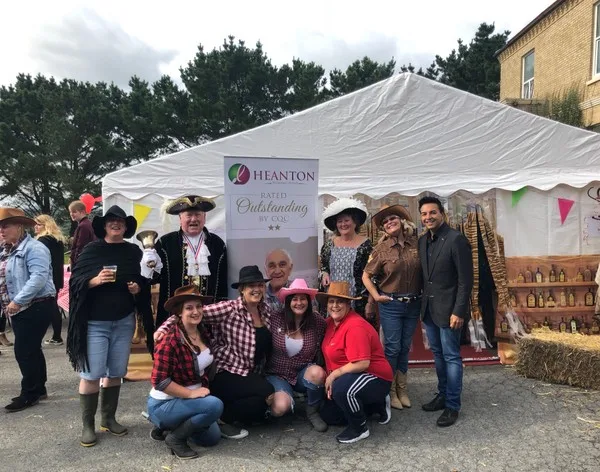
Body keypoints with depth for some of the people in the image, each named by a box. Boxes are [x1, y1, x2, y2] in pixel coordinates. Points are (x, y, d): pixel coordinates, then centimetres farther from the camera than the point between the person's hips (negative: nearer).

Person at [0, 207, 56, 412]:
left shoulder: (33, 248, -16)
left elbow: (39, 278, -27)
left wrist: (17, 301, -26)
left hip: (35, 308, -9)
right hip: (18, 309, 9)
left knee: (24, 351, -6)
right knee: (31, 350, 16)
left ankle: (29, 394, 8)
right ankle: (38, 389, 27)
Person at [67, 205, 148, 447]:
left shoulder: (133, 251, 5)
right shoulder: (92, 249, -3)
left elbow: (143, 280, 15)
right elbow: (75, 281, -4)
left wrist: (138, 287, -6)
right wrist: (95, 280, -22)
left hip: (124, 321, 3)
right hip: (95, 322, -3)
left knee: (116, 373, 10)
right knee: (92, 374, -3)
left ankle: (108, 418, 26)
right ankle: (88, 425, 12)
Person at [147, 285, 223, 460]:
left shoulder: (202, 332, -3)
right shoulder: (170, 340, -26)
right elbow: (159, 381, -25)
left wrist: (202, 389, 4)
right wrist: (191, 393, -24)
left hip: (192, 397, 8)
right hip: (164, 403, -8)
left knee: (212, 438, 10)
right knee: (215, 405, -29)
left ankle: (171, 425, 25)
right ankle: (175, 437, -7)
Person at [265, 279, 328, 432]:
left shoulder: (318, 322, -12)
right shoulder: (275, 320, -14)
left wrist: (312, 367, -11)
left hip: (303, 374, 1)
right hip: (277, 375, -1)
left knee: (317, 373, -32)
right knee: (280, 407, -28)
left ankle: (312, 411, -2)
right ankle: (287, 395, 12)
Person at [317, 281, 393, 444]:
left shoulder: (355, 326, -25)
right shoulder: (331, 322, 0)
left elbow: (362, 363, -30)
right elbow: (330, 352, 13)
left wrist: (334, 375, -22)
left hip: (375, 378, -9)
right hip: (346, 379, 10)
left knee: (341, 389, -37)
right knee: (329, 417, 12)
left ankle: (360, 428, -8)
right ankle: (378, 404, 23)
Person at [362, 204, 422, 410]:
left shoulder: (415, 244, -1)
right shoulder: (382, 249, -7)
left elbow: (424, 271, 10)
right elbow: (366, 275, -1)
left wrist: (423, 294, 4)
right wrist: (376, 296, -7)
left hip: (413, 304, 3)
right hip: (391, 304, -3)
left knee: (405, 348, 13)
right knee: (392, 348, 3)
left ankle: (401, 389, 27)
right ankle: (390, 390, 19)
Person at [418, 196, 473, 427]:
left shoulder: (456, 239, -15)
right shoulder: (422, 241, 7)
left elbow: (465, 280, -16)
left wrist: (459, 311, -18)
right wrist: (423, 304, 11)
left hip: (448, 309, -7)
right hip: (429, 308, 7)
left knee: (451, 357, 3)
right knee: (438, 354, 17)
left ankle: (453, 406, 14)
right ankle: (443, 394, 32)